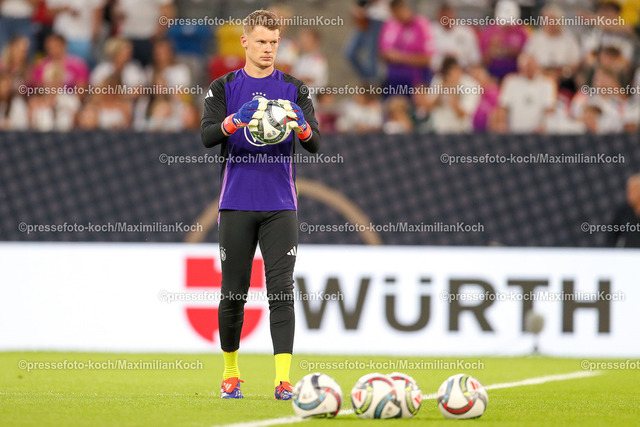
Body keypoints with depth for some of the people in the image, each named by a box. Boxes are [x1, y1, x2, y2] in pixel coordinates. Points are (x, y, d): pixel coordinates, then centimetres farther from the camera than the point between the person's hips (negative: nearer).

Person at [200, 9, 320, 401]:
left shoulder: (294, 90, 7)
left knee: (282, 291, -8)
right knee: (233, 292, 5)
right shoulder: (224, 88, 6)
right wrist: (234, 121, -29)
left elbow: (315, 145, -1)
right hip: (237, 204, 0)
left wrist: (302, 127, -25)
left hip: (280, 206, 0)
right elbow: (207, 136, -9)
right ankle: (231, 374, 21)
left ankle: (283, 379, -11)